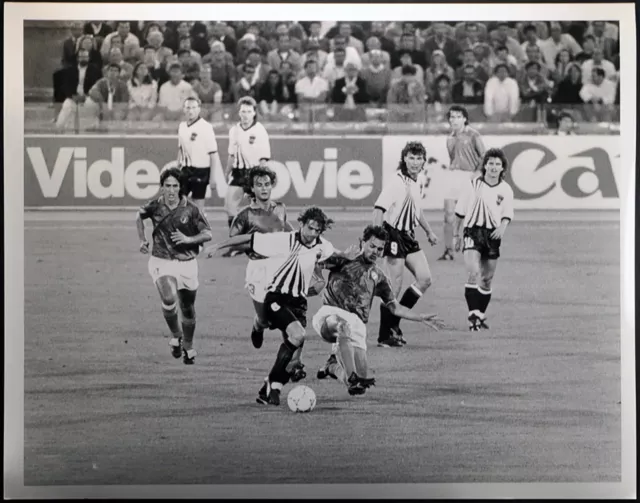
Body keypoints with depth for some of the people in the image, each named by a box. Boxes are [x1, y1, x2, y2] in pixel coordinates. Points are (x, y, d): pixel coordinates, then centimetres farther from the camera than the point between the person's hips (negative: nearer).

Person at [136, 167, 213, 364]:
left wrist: (188, 239, -21)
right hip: (162, 261, -1)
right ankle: (175, 335, 2)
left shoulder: (190, 209, -8)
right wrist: (142, 240, 12)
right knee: (169, 300, -25)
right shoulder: (155, 206, -4)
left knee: (188, 309, 9)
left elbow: (207, 234, -5)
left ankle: (188, 347, 33)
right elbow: (139, 216, 19)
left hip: (187, 263, 1)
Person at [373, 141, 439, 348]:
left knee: (424, 279, 3)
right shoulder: (396, 182, -16)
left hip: (409, 236, 9)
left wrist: (429, 231, 34)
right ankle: (385, 336, 4)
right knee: (395, 288, -6)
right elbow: (378, 209, -23)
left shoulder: (415, 183, 11)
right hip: (395, 236, -9)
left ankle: (394, 322, 13)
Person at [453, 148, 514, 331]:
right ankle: (473, 315, -22)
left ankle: (481, 316, 25)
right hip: (472, 232, -3)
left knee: (487, 279, 9)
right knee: (473, 273, -20)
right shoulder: (473, 185, -1)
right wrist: (456, 235, 9)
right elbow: (460, 211, 6)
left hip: (493, 235, 3)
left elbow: (507, 215, 3)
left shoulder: (505, 190, 4)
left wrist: (502, 227, -19)